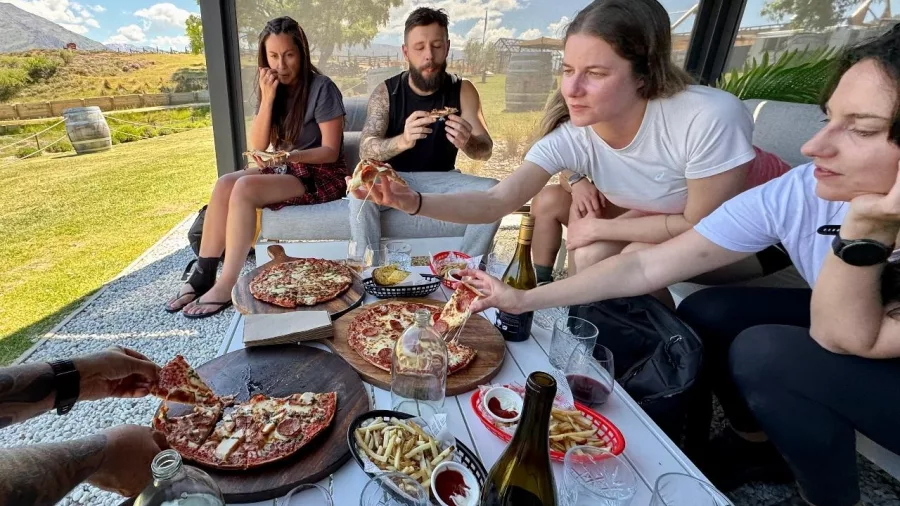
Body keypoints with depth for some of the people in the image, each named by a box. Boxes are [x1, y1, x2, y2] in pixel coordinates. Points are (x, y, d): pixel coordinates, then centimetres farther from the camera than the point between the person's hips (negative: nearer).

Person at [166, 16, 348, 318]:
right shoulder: (272, 89, 8)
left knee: (244, 188, -27)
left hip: (321, 176, -6)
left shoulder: (321, 88, -11)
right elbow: (257, 147, -1)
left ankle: (226, 287, -22)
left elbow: (331, 151, -14)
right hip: (285, 170, 7)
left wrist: (292, 155, -30)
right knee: (224, 184, -18)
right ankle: (203, 275, -12)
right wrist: (267, 99, -11)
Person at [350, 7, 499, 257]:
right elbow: (366, 150, -20)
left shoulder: (463, 90, -5)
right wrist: (402, 141, -42)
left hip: (442, 179, 2)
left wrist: (467, 143, -38)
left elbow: (486, 150, -12)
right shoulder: (385, 92, -8)